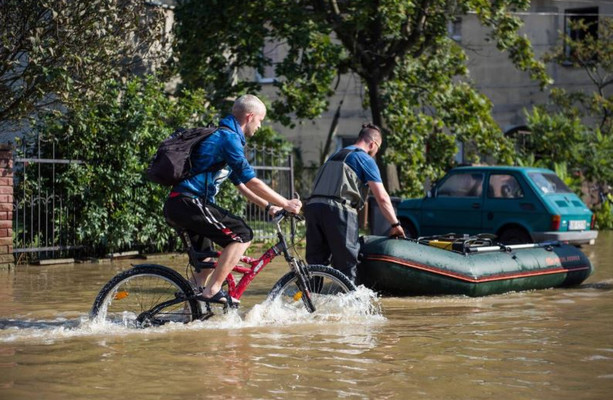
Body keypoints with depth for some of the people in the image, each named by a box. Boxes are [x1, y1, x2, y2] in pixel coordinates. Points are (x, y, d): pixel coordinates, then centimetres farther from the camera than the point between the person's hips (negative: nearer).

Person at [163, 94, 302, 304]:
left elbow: (240, 183, 28)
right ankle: (212, 291, -13)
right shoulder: (228, 137, -10)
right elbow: (252, 182, -14)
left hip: (176, 206, 11)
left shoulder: (222, 135, 23)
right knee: (242, 234, -10)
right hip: (188, 203, -11)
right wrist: (286, 204, -6)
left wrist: (268, 205, 24)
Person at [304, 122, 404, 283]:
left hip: (312, 205, 7)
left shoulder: (335, 155, 31)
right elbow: (382, 197, 1)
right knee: (347, 263, -3)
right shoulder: (365, 159, 7)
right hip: (338, 209, -7)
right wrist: (395, 224, 7)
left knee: (316, 262, 9)